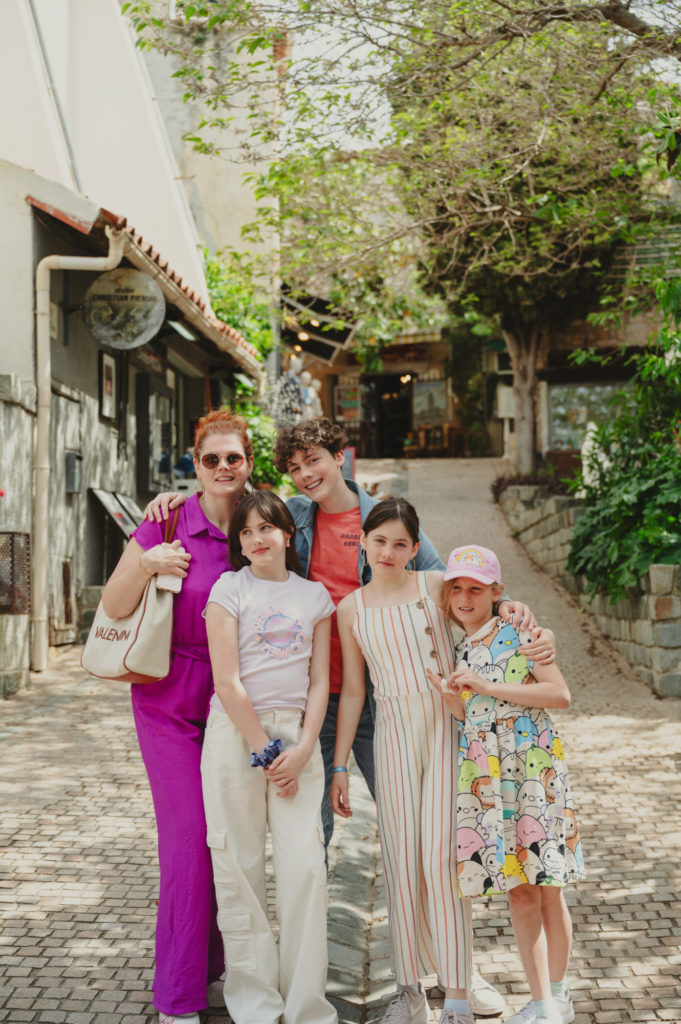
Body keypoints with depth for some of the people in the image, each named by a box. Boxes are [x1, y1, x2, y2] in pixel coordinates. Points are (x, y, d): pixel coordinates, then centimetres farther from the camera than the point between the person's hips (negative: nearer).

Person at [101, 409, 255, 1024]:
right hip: (172, 700, -4)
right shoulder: (169, 527, -8)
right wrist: (145, 565, -21)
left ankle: (214, 964, 27)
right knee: (189, 834, -7)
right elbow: (112, 609, -5)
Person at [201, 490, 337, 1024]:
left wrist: (302, 749, -5)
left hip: (295, 735, 2)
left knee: (306, 866, -4)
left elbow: (319, 681, 8)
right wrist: (265, 750, -8)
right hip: (235, 733, -2)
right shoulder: (229, 589, 1)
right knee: (240, 866, 1)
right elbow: (227, 683, -6)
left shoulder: (314, 596, 10)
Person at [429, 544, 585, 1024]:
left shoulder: (518, 632, -5)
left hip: (535, 767, -4)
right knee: (518, 891, 4)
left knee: (545, 886, 4)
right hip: (483, 772, 4)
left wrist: (486, 687, -16)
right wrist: (447, 692, -8)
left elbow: (561, 695, -13)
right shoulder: (455, 648, 9)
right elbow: (471, 714, 13)